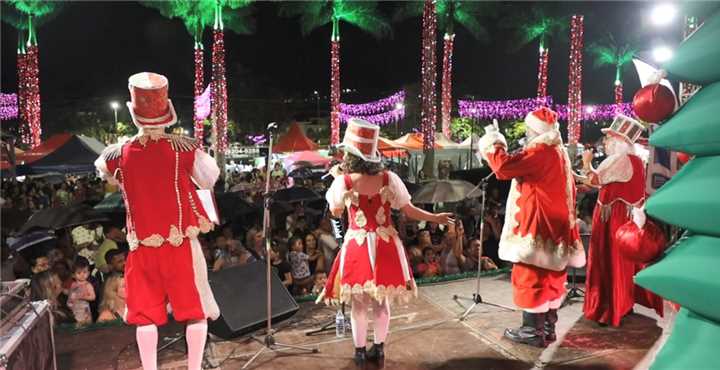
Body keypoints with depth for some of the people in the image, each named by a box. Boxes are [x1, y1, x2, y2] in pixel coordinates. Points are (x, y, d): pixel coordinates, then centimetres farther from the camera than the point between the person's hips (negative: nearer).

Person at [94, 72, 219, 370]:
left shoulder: (119, 153, -5)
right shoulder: (184, 148, -12)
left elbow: (102, 170, 18)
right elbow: (208, 180, 1)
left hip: (142, 246, 2)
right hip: (181, 243, -1)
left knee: (146, 313, 12)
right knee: (195, 309, 11)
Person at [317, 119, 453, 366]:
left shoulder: (343, 182, -12)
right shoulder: (389, 179, -8)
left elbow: (335, 212, 5)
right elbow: (410, 211, -1)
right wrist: (436, 218, 14)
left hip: (357, 246, -2)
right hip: (385, 246, 2)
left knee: (358, 303, 12)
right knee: (381, 301, 16)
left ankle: (360, 351, 23)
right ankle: (378, 348, 29)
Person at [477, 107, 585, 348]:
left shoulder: (540, 151, -17)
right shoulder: (559, 152, 13)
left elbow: (504, 166, -21)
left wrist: (492, 141, -10)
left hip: (535, 224, -10)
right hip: (553, 223, 10)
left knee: (531, 275, -3)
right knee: (550, 274, 13)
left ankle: (532, 330, 3)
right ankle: (547, 326, 22)